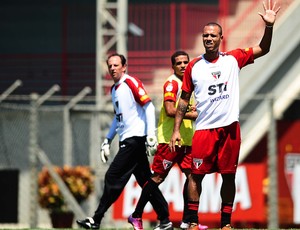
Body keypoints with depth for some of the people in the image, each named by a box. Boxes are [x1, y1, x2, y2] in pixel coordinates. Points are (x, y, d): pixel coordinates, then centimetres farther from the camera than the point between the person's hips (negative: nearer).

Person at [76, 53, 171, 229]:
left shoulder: (131, 83, -9)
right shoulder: (114, 89, 18)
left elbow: (149, 107, -14)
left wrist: (151, 134, -21)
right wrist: (108, 140, 25)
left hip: (135, 137, -9)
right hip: (127, 140, 9)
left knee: (113, 179, -8)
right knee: (145, 181, 9)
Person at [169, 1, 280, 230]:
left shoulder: (233, 59, 5)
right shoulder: (193, 66, 4)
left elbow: (262, 49, 4)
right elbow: (184, 99, 9)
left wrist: (269, 26, -13)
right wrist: (176, 130, 4)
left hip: (230, 127, 1)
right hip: (204, 128, -1)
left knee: (229, 175, 5)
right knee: (196, 174, -4)